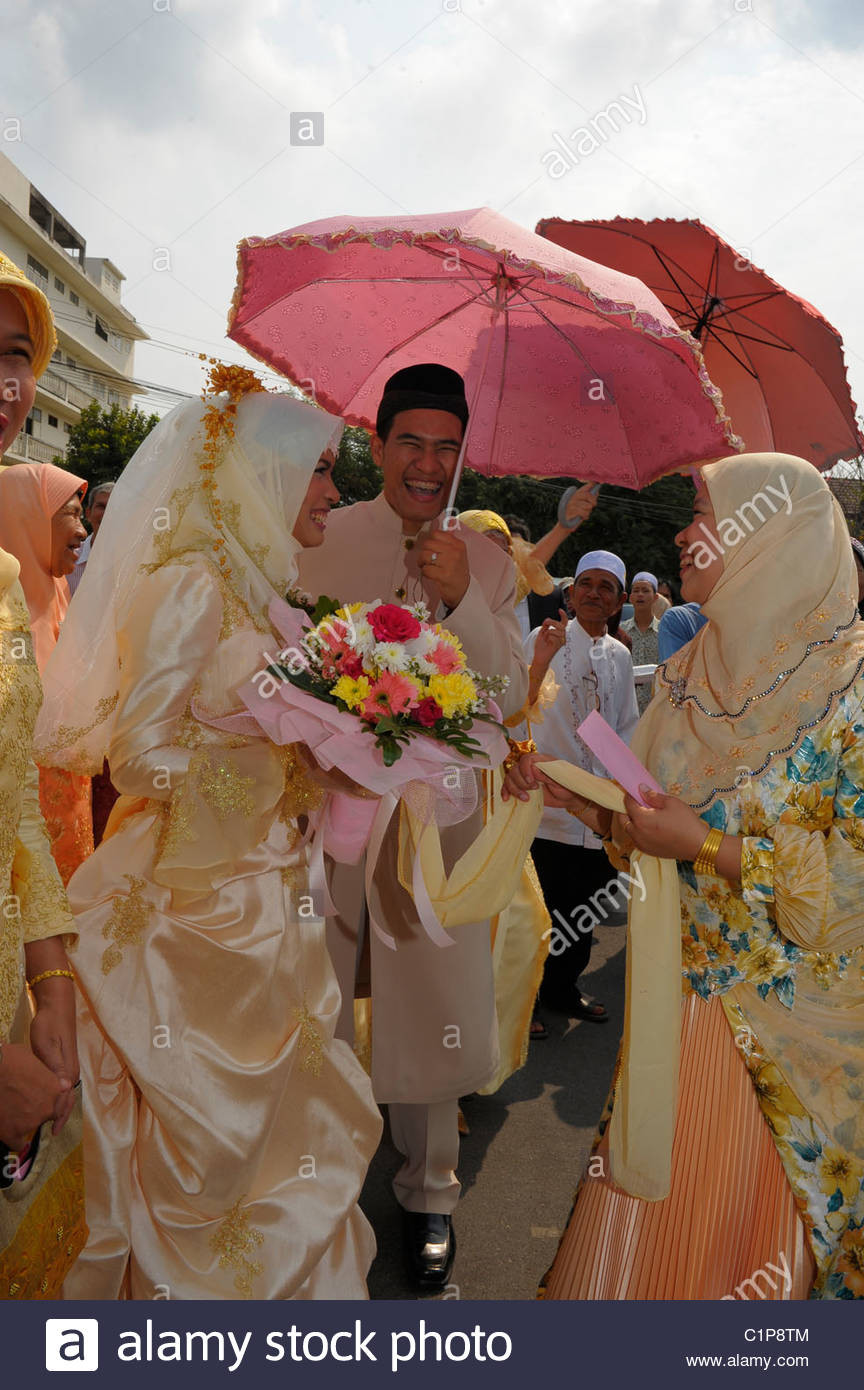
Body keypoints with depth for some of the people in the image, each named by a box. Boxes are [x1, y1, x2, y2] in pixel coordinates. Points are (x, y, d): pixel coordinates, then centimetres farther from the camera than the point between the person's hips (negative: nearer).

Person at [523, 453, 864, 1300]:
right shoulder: (696, 672, 4)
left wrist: (707, 848, -22)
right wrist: (570, 793, -5)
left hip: (779, 1016, -5)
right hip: (682, 986, 5)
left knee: (745, 1209, 12)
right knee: (651, 1202, 17)